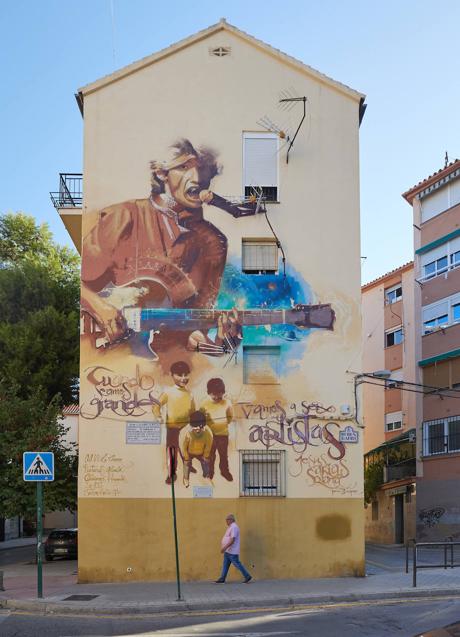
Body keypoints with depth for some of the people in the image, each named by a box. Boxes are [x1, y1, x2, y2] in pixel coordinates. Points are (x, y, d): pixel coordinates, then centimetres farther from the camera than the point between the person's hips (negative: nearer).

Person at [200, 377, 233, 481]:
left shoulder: (227, 403, -10)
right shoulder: (205, 403, -12)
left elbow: (230, 417, 4)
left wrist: (226, 422, -8)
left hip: (223, 434, 1)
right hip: (210, 434, -1)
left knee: (224, 454, 17)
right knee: (210, 455, 16)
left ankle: (225, 471, 37)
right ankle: (209, 472, 35)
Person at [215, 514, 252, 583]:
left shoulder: (234, 527, -19)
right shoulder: (231, 527, 15)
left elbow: (232, 540, -26)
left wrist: (225, 547, -28)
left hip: (232, 552, -10)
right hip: (227, 551, 11)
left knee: (237, 564, -4)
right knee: (225, 565, 10)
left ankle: (247, 577, 5)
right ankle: (222, 579, 13)